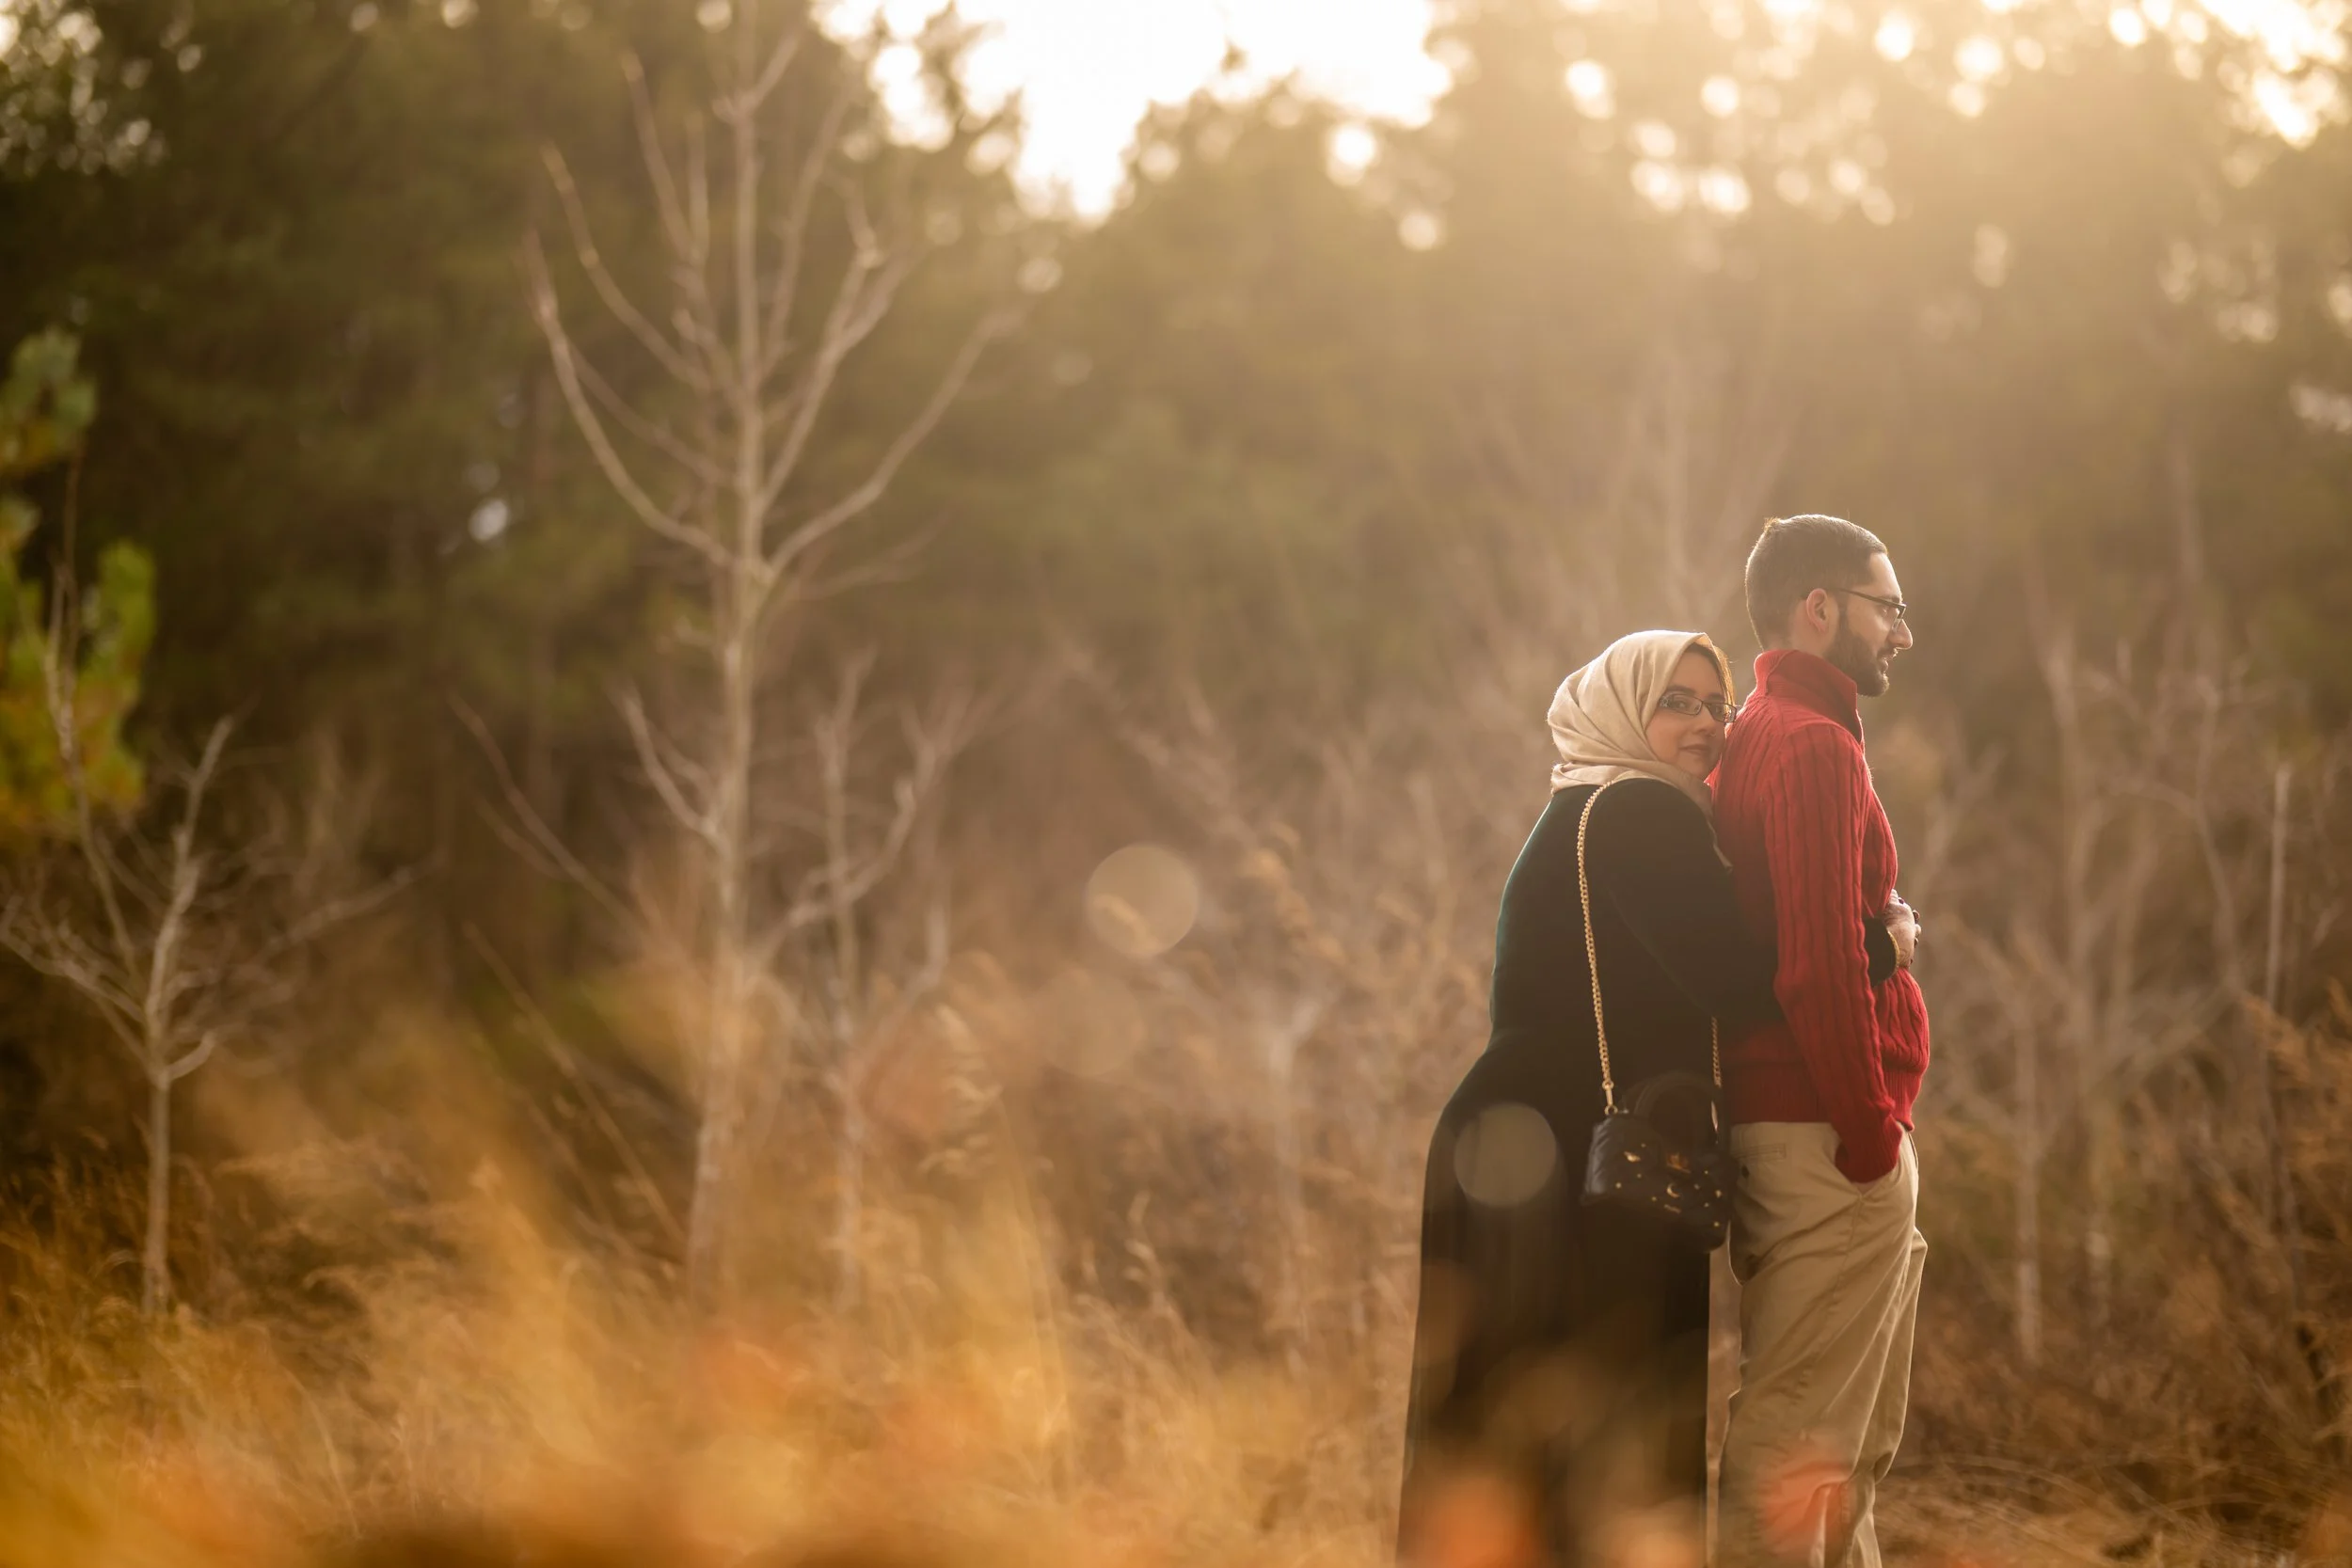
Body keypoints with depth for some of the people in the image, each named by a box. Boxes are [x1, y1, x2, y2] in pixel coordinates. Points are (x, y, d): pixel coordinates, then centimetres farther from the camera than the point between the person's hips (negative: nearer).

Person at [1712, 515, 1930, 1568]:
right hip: (1830, 1136, -10)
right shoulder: (1813, 744, -13)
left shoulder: (1754, 740, 18)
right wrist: (1871, 1134, -17)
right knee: (1802, 1437, -8)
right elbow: (1820, 967, -21)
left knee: (1859, 1438, 17)